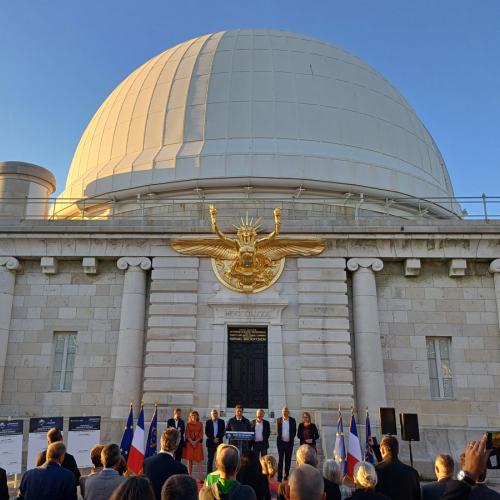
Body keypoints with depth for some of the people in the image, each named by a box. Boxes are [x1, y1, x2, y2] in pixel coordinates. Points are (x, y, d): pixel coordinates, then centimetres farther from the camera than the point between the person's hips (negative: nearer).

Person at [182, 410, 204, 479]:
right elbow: (187, 434, 1)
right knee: (189, 458, 0)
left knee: (199, 458, -6)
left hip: (198, 443, 0)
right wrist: (191, 442, -11)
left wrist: (196, 441, -10)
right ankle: (190, 474, 4)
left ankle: (200, 475, -10)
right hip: (189, 443, 1)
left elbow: (201, 434, 2)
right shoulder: (188, 424, 6)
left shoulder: (200, 424, 7)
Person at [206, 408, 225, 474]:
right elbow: (206, 432, 0)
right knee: (210, 459, 0)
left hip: (219, 442, 1)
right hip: (210, 442, -1)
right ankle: (209, 474, 5)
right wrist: (213, 439, -10)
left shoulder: (221, 421, 7)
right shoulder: (208, 422, 5)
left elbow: (223, 431, 2)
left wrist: (218, 438, -10)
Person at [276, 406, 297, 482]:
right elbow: (277, 431, 1)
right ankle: (279, 477, 2)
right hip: (281, 442, -1)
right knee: (280, 460, 0)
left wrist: (291, 438, 1)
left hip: (289, 443, 1)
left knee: (288, 460, 9)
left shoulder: (292, 420, 0)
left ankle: (286, 476, 21)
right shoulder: (279, 420, -1)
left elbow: (294, 431, 5)